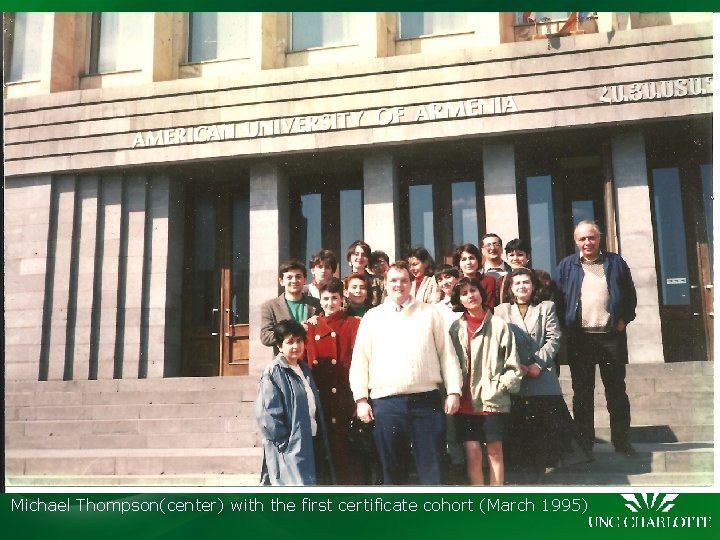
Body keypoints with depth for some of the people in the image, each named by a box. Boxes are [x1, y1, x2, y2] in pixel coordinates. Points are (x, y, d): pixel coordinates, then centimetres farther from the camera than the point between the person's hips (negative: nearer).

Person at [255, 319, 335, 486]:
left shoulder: (304, 369, 11)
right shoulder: (273, 373, -14)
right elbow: (267, 415, -18)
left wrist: (319, 439, 12)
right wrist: (285, 444, -16)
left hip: (310, 443, 8)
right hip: (289, 448, -8)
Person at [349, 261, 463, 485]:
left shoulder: (429, 313, 10)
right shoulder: (372, 317, 9)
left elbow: (447, 354, 7)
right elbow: (360, 360, 6)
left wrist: (453, 391, -1)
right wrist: (361, 399, -1)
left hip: (426, 400, 0)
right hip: (386, 403, 0)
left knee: (432, 468, 2)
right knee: (392, 469, 9)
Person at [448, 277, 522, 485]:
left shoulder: (498, 325, -1)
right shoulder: (456, 327, 5)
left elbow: (513, 366, 0)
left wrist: (499, 386, -8)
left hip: (494, 401, -2)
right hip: (466, 403, 2)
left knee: (494, 450, 6)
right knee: (472, 453, 2)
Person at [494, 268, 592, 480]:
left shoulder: (546, 307, 12)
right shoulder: (501, 310, 10)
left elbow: (553, 339, 2)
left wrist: (538, 363, -9)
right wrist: (516, 366, -11)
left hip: (543, 376, 0)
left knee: (546, 423, -2)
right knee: (518, 424, 3)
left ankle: (542, 462, 9)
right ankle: (526, 466, 13)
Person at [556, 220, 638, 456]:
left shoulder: (615, 262, 9)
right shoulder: (566, 266, 7)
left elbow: (630, 295, 10)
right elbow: (558, 298, 3)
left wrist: (624, 319, -1)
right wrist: (567, 326, -6)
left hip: (611, 336, 1)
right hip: (579, 338, 0)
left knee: (616, 390, 7)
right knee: (582, 392, 4)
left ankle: (621, 441, 15)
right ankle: (584, 443, 12)